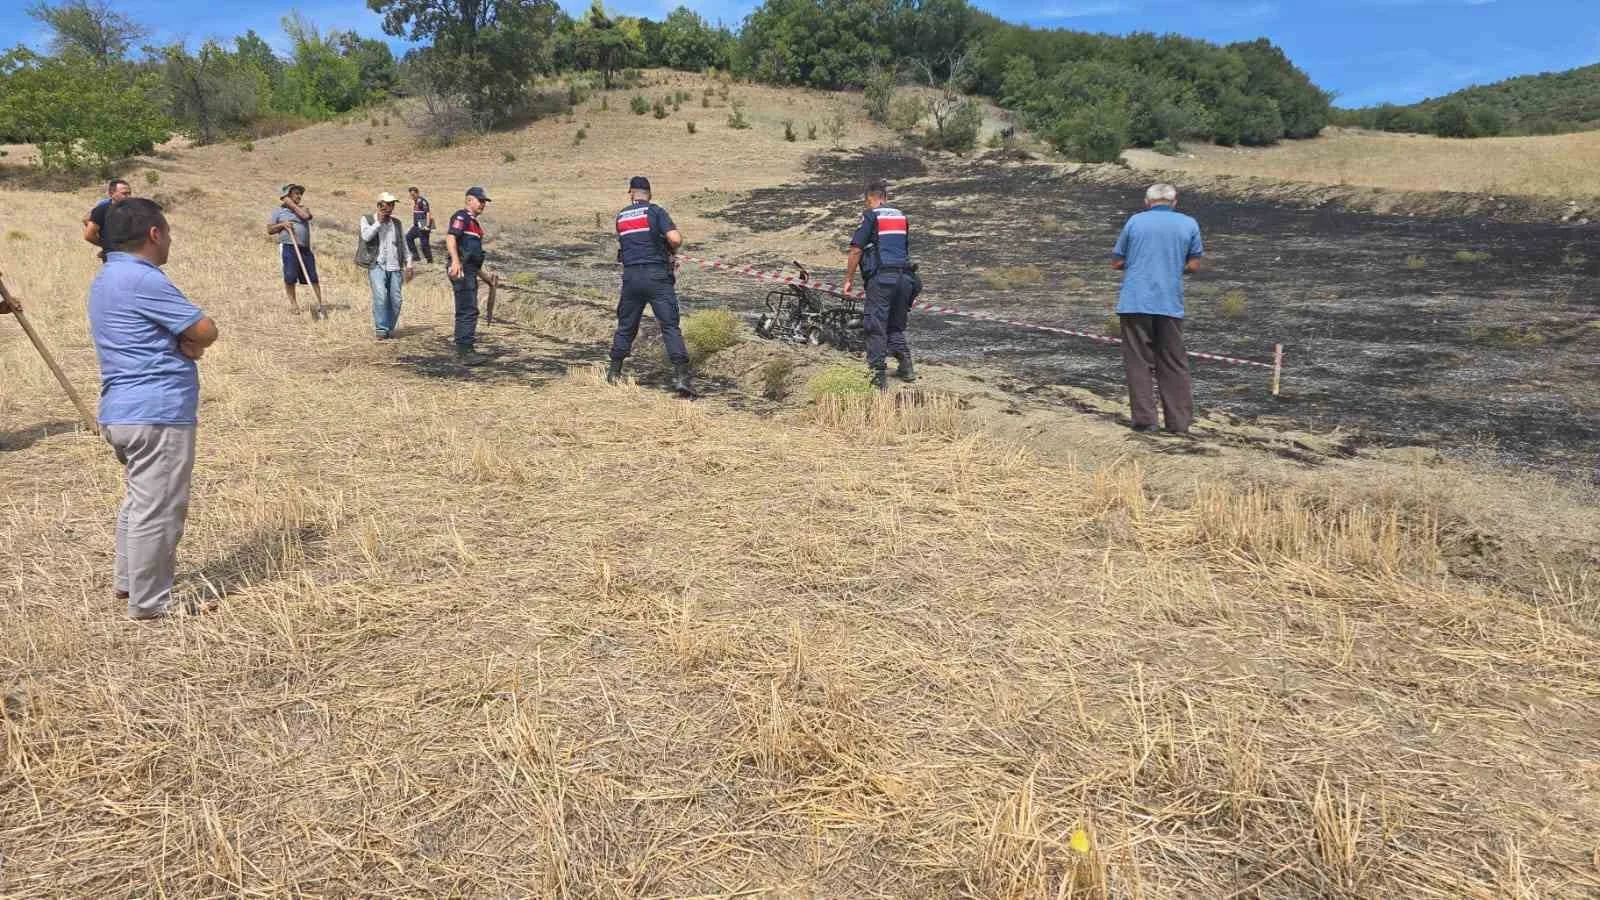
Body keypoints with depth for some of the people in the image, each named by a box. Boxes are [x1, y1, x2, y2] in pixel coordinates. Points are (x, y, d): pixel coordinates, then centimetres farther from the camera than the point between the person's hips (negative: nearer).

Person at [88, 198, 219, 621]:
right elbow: (206, 332, -16)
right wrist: (185, 342, 2)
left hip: (121, 411, 11)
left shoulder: (106, 279, 16)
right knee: (158, 508, -2)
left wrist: (181, 343, -4)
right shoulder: (144, 280, -16)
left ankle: (128, 580, 35)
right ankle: (150, 602, 6)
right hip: (157, 414, -10)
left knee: (141, 498, 24)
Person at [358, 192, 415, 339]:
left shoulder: (396, 223, 18)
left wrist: (408, 266, 13)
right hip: (377, 266, -4)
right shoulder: (367, 219, 8)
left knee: (395, 300, -3)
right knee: (380, 296, -19)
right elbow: (366, 236, -10)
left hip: (395, 267, 4)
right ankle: (381, 330, -13)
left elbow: (403, 245, 20)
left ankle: (389, 329, 10)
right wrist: (379, 222, -5)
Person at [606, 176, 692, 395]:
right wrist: (672, 251, 9)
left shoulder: (621, 216, 13)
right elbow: (675, 239, -15)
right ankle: (681, 375, -14)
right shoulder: (655, 211, -2)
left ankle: (614, 371, 24)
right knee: (670, 325, -5)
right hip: (656, 275, -4)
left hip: (631, 276, 4)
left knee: (626, 325, 17)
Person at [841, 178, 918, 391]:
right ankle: (905, 367, 20)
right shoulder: (901, 216, 16)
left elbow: (856, 250, -7)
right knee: (897, 326, 20)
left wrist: (848, 279, 1)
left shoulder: (871, 215, -2)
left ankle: (878, 376, -4)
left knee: (876, 329, -2)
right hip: (904, 277, 6)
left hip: (880, 278, -6)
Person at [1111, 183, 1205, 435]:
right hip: (1170, 305, 1)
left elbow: (1116, 262, 6)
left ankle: (1144, 419, 0)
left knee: (1138, 362, 4)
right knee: (1174, 365, 8)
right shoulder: (1189, 224, 6)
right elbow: (1194, 265, 7)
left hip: (1135, 302, -1)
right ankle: (1179, 421, 9)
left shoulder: (1135, 221, 4)